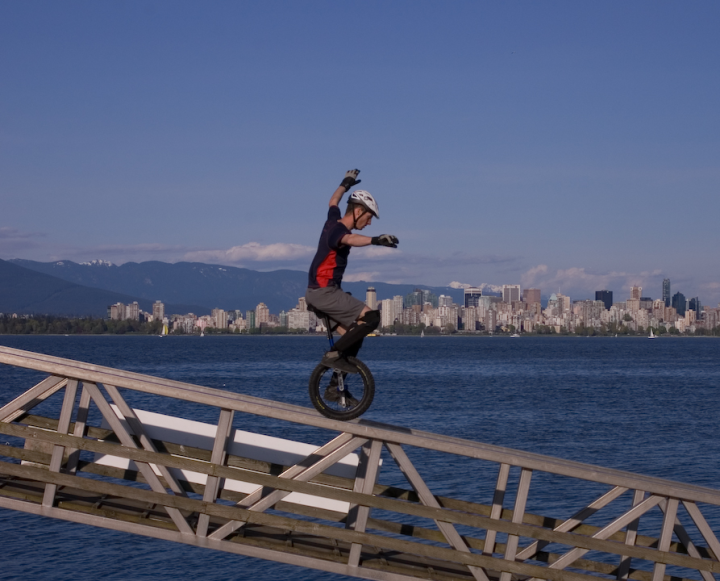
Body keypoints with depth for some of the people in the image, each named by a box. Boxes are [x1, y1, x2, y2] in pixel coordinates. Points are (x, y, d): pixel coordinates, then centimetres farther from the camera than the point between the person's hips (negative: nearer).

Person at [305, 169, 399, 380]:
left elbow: (333, 202, 34)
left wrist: (345, 184, 51)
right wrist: (375, 240, -62)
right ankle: (334, 355, -16)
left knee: (352, 335, 12)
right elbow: (349, 239, -45)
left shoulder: (334, 220, 9)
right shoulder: (338, 229, -19)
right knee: (370, 318, -19)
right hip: (325, 292, -10)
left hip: (317, 292, 10)